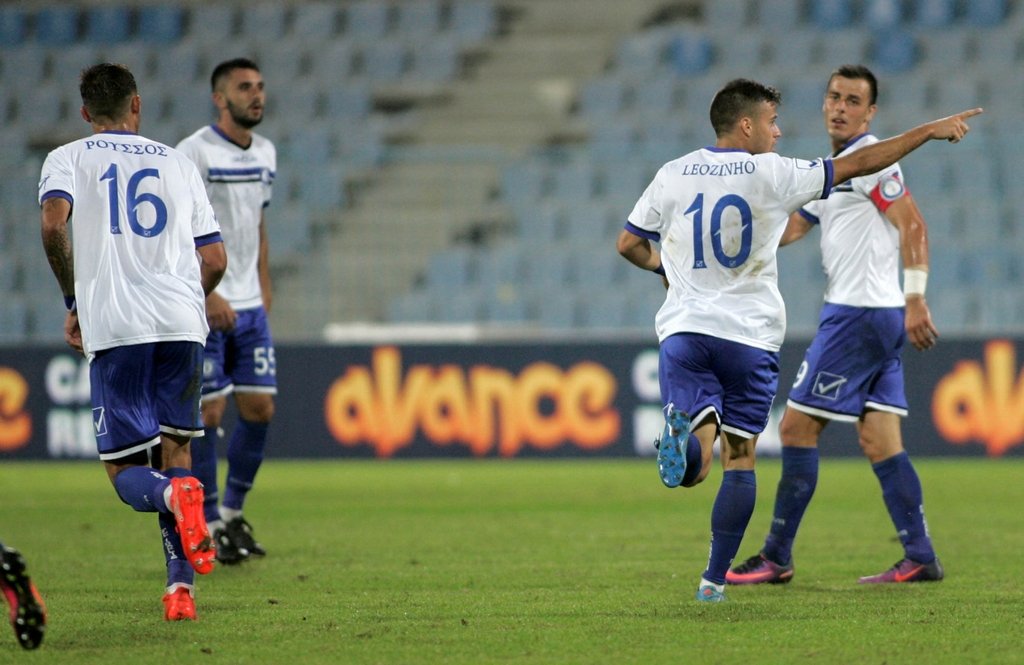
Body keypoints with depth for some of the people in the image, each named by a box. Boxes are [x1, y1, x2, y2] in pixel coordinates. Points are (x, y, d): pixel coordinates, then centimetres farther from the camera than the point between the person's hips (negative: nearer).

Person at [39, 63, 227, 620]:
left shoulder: (68, 159, 11)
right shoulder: (178, 163, 20)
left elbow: (54, 221, -10)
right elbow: (214, 260, 15)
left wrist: (74, 300, 2)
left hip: (116, 327, -2)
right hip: (183, 323, 2)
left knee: (127, 474, 3)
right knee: (175, 452, 15)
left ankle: (175, 495, -33)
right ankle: (181, 586, 2)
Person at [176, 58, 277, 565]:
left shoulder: (264, 154, 11)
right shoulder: (194, 153, -11)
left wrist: (263, 294, 16)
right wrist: (206, 293, -21)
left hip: (249, 308, 7)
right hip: (202, 308, -7)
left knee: (260, 407, 3)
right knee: (208, 413, -4)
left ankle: (233, 512, 19)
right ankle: (209, 524, 6)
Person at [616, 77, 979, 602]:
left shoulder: (673, 175, 4)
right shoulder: (771, 174, -3)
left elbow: (628, 245, 11)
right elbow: (856, 165, 0)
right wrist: (929, 131, 8)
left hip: (684, 329, 1)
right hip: (751, 336, -1)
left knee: (695, 466, -8)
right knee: (740, 457, 11)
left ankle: (685, 435, -42)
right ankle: (715, 579, 11)